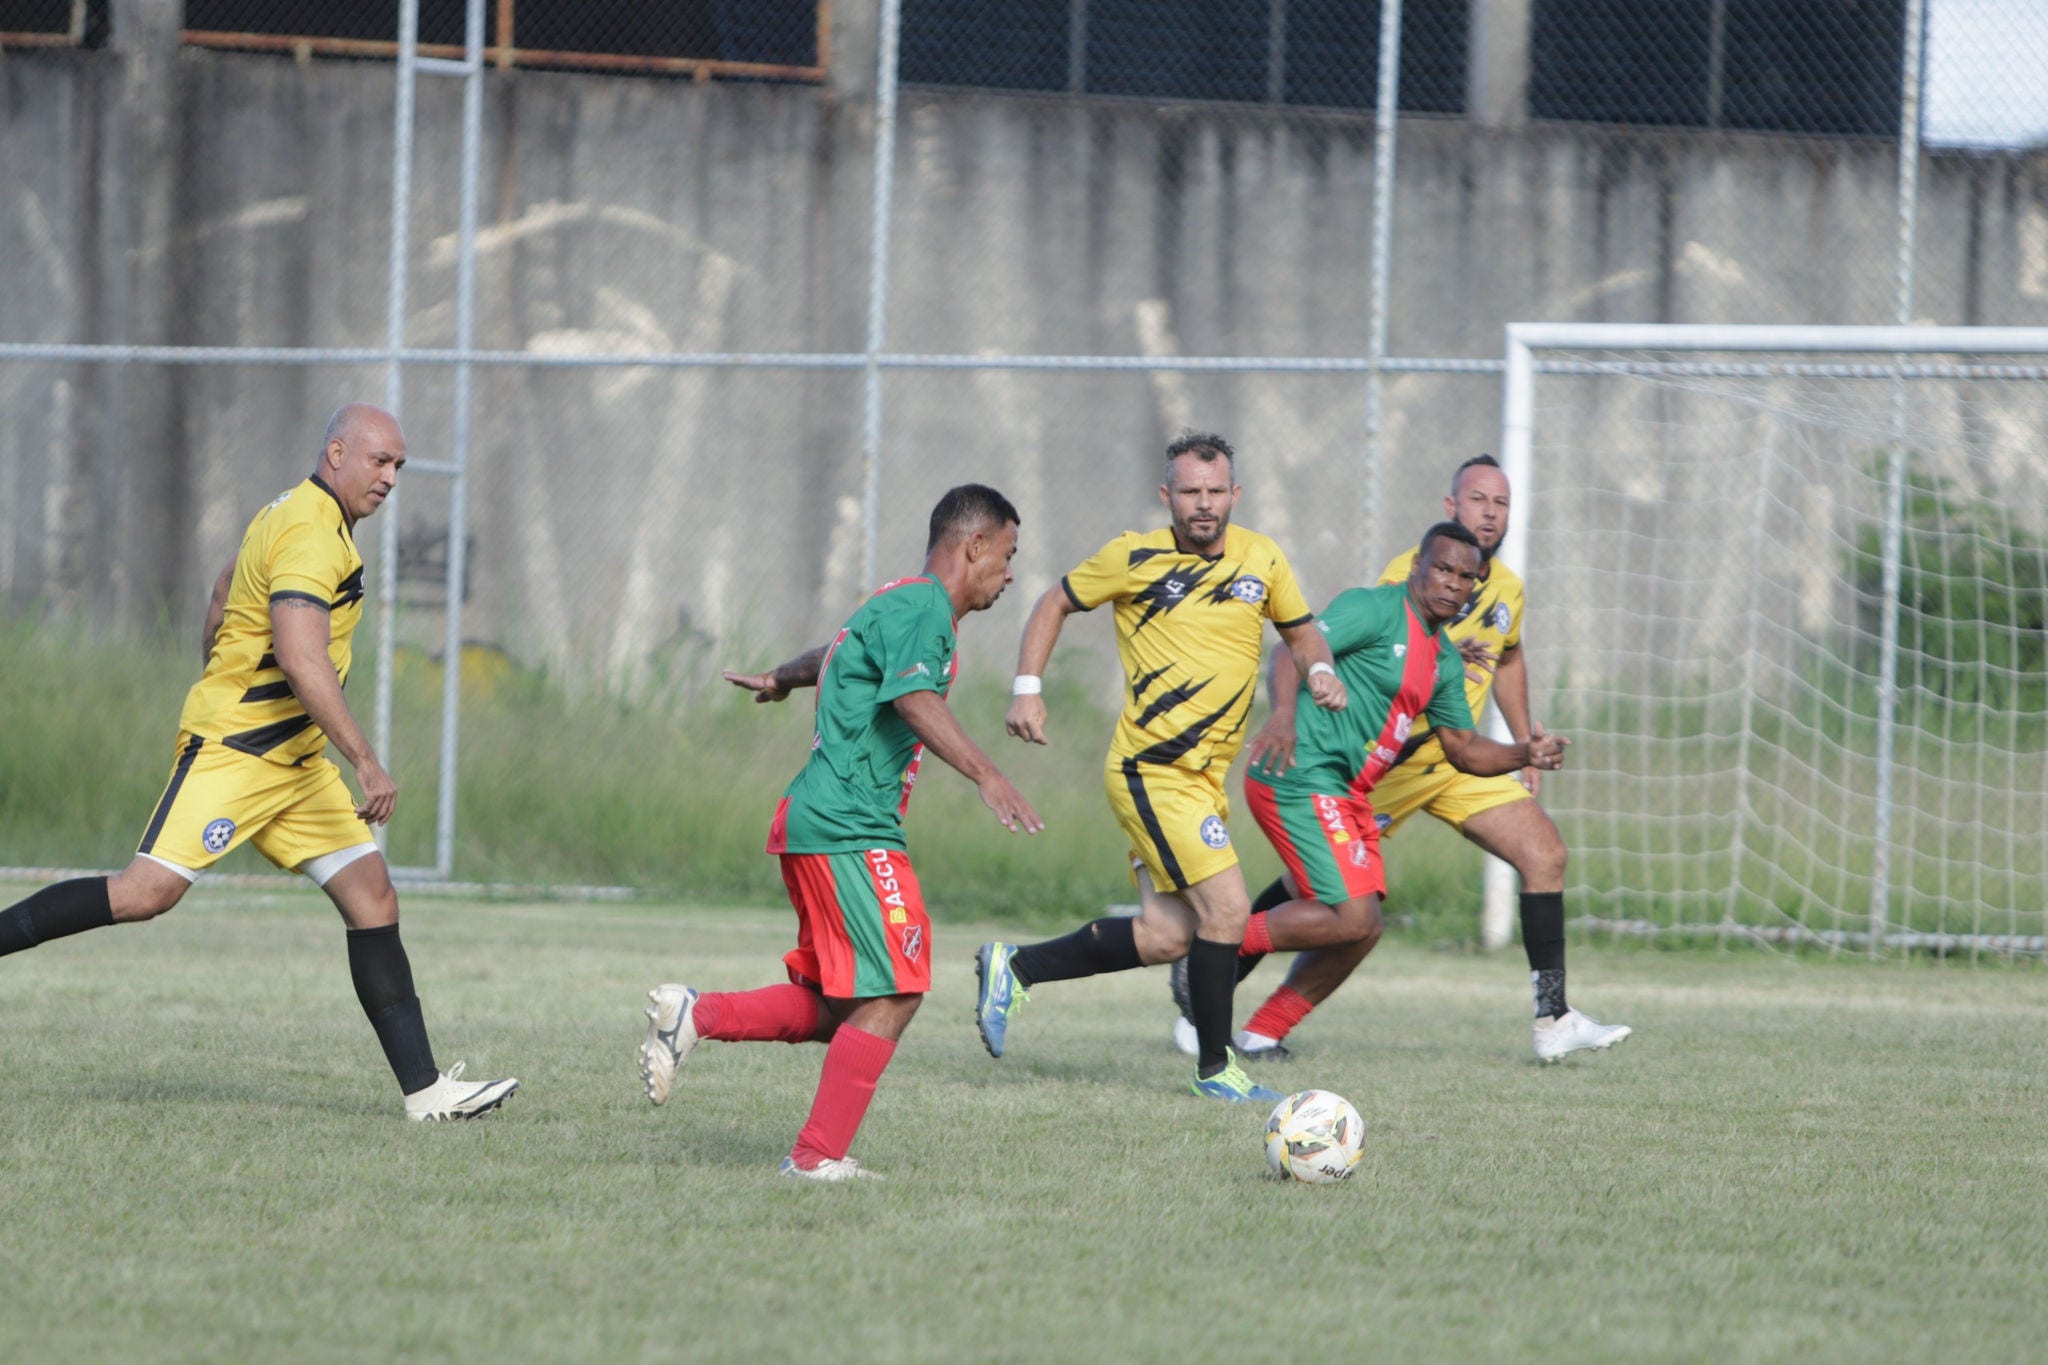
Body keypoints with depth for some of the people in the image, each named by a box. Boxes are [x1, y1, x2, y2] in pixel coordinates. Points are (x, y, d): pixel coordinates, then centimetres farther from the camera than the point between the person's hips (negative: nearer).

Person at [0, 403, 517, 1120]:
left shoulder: (285, 517, 17)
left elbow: (218, 612, 27)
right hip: (233, 746, -10)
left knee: (372, 895, 1)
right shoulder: (311, 535, -16)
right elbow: (302, 661, -26)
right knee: (149, 890, -20)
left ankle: (424, 1088, -2)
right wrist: (366, 761, -28)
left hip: (294, 762, 10)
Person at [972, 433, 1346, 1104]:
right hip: (1150, 770, -7)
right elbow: (1056, 604, 7)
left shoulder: (1261, 559, 6)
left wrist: (1319, 669, -2)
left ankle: (1014, 968, 21)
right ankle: (1215, 1068, 1)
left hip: (1206, 775, 7)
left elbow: (1301, 630, 20)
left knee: (1165, 936, 5)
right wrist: (1027, 688, -2)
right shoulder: (1136, 558, -6)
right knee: (1226, 907, -15)